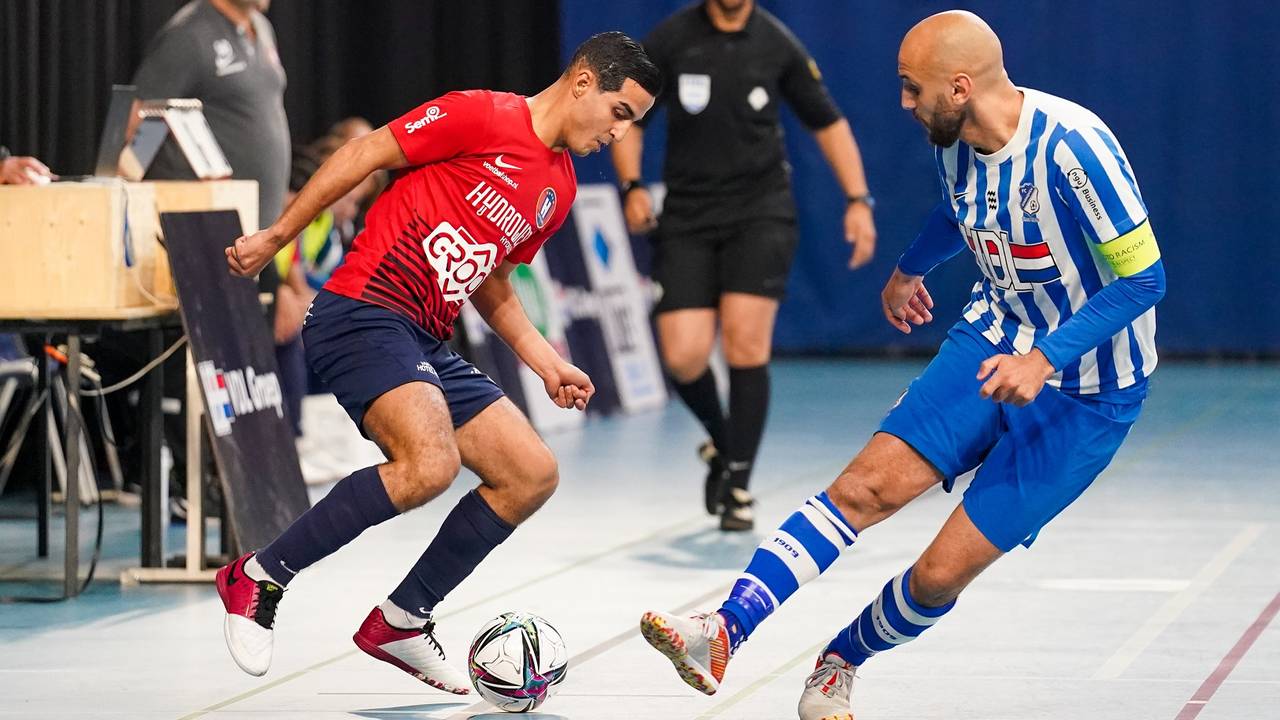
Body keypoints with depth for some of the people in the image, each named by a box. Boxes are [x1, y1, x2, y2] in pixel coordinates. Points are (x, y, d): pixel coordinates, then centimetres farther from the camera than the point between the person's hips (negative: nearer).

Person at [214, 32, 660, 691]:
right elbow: (364, 154, -6)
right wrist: (276, 237, -5)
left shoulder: (559, 190, 17)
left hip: (426, 344, 9)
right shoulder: (484, 116, -8)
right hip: (361, 311, -9)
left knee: (531, 475, 5)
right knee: (431, 463, -30)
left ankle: (401, 621, 13)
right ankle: (259, 578, -15)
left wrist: (542, 359, 15)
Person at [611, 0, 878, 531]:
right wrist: (632, 186, -10)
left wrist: (858, 200, 1)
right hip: (687, 216, 0)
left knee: (745, 340, -15)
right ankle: (721, 441, 24)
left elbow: (827, 122, 8)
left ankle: (738, 486, -1)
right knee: (683, 356, -9)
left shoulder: (777, 45, -2)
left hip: (761, 210, 0)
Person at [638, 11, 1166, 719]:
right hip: (993, 341, 6)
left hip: (1083, 389, -6)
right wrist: (909, 268, 40)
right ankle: (725, 632, -17)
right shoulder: (954, 141, -3)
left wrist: (1047, 358, -32)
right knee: (867, 484, -12)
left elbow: (1142, 276, -23)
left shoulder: (1071, 146, -27)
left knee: (942, 571, -8)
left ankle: (841, 661, 17)